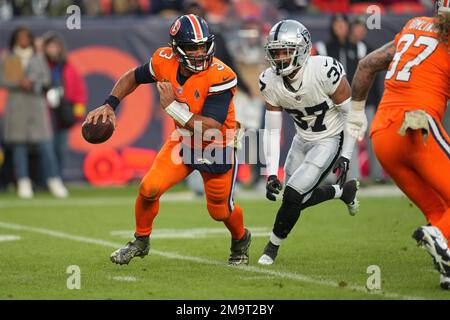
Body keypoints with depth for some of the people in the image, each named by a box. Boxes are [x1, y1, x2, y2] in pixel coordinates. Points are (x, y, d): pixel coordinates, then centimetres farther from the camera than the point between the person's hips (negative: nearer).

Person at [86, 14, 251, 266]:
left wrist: (172, 106, -34)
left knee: (220, 210, 10)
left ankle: (241, 241, 44)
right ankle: (141, 241, 15)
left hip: (217, 148, -4)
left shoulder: (220, 77, -32)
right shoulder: (166, 61, -16)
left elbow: (211, 128, -36)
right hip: (184, 140, 4)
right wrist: (110, 105, -6)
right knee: (149, 188, -11)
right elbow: (134, 77, 5)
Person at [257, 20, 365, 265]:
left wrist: (345, 157, -18)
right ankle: (345, 191, 32)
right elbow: (272, 130, -6)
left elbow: (354, 115, -18)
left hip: (331, 140, -6)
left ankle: (272, 247, 8)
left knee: (293, 196, -15)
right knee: (298, 198, 7)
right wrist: (271, 174, -14)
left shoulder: (325, 72, -29)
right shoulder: (271, 82, -14)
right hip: (303, 140, 6)